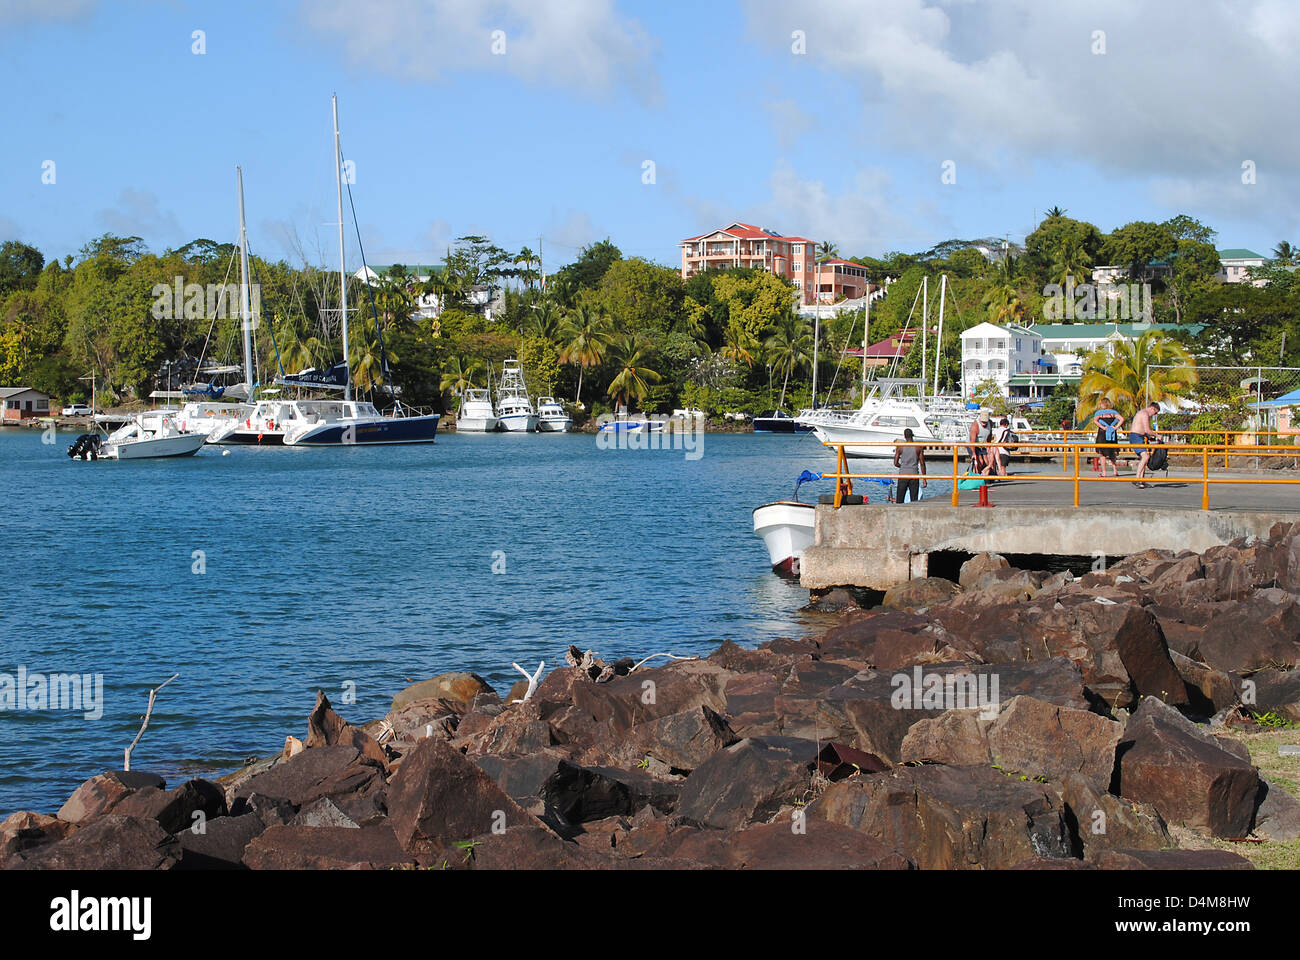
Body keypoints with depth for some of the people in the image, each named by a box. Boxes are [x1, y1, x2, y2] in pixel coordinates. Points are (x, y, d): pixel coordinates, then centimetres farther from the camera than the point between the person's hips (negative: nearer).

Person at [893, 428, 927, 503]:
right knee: (914, 500, 3)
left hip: (903, 475, 0)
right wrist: (924, 479, 3)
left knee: (899, 500, 5)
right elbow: (922, 464, -2)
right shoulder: (919, 447, -2)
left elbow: (895, 463, -1)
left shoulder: (900, 447, -3)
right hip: (914, 475, 0)